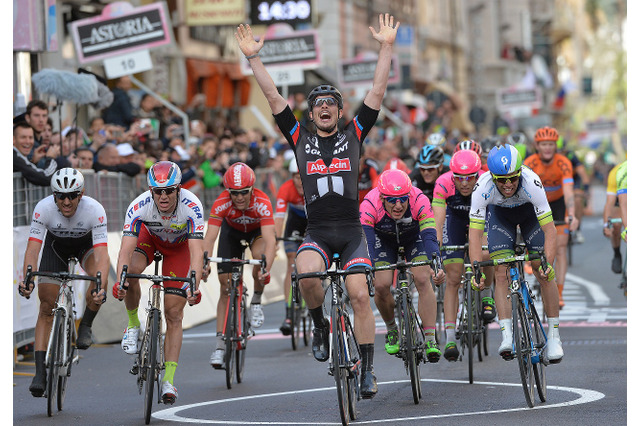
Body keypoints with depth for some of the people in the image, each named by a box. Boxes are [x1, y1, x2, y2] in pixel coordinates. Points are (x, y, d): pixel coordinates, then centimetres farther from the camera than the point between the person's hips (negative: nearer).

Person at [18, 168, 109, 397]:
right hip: (56, 245, 1)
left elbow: (101, 255, -42)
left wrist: (101, 288, -57)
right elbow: (32, 249, -36)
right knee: (46, 307, -7)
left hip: (86, 243, -1)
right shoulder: (43, 208, -33)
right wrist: (28, 280, -53)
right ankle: (40, 373, -3)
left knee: (100, 276, -33)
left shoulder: (95, 210, -36)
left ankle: (85, 326, -6)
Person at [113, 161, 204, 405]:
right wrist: (119, 281, -58)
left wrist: (195, 286, -58)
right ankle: (133, 324, -6)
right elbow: (126, 249, -41)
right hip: (149, 236, 1)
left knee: (174, 314, -8)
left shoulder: (191, 206, -37)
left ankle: (169, 380, -4)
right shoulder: (139, 206, -35)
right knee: (131, 271, -33)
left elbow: (196, 251, -43)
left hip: (179, 245, -1)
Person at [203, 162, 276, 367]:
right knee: (225, 287, -6)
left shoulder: (262, 202, -38)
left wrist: (266, 269, -61)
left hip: (257, 230, -1)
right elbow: (210, 237, -40)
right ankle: (220, 344, -2)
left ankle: (256, 302, -8)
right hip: (232, 231, 1)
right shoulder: (221, 203, -34)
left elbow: (269, 239, -46)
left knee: (259, 254, -35)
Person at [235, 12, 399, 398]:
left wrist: (387, 47, 0)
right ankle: (320, 325, -1)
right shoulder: (301, 139, 10)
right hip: (317, 232, 0)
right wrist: (253, 57, 1)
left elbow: (378, 91, 5)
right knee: (307, 274, -30)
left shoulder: (354, 135, 9)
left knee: (360, 295, -11)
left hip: (352, 231, 0)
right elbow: (273, 96, 6)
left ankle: (368, 370, 1)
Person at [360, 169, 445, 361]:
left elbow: (430, 237, -45)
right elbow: (365, 242, -44)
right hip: (383, 237, 1)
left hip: (414, 235, 0)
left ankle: (430, 340, -16)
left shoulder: (420, 201, -38)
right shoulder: (369, 206, -38)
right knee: (381, 285, -15)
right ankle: (392, 330, 13)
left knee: (423, 280, -20)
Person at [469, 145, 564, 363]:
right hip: (499, 213, 1)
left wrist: (548, 263, -50)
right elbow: (475, 233, -35)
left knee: (544, 273, -9)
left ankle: (554, 335, 1)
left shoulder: (531, 183, -40)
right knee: (501, 274, -14)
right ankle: (507, 335, -14)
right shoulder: (483, 188, -36)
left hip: (530, 211, -1)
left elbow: (550, 230, -38)